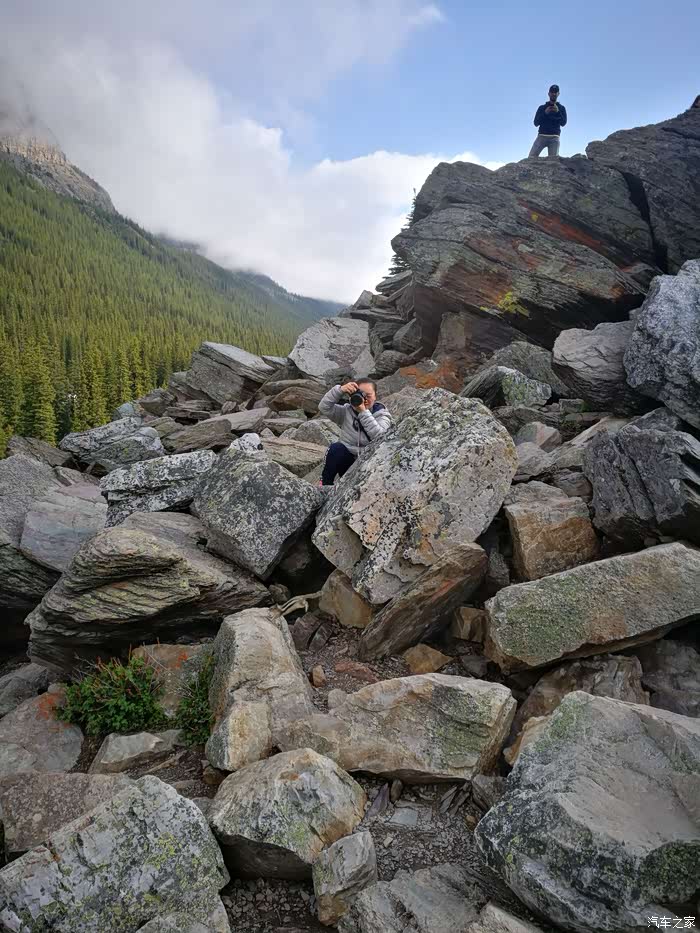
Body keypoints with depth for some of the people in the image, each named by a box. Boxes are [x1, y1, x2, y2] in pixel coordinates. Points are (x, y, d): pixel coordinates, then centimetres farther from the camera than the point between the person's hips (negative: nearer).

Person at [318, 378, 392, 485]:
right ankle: (325, 485, -12)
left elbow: (378, 436, -22)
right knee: (336, 448, -28)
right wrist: (340, 390, -21)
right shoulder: (346, 411, 4)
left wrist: (364, 412, -29)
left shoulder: (382, 415, -2)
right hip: (347, 461, 1)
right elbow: (324, 407, -10)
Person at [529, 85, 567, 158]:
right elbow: (536, 123, 7)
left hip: (554, 137, 0)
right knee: (531, 157, -16)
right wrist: (545, 113, -8)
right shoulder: (542, 107, 17)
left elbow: (563, 123, 5)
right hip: (542, 136, 0)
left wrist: (558, 112, -11)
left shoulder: (561, 108, 17)